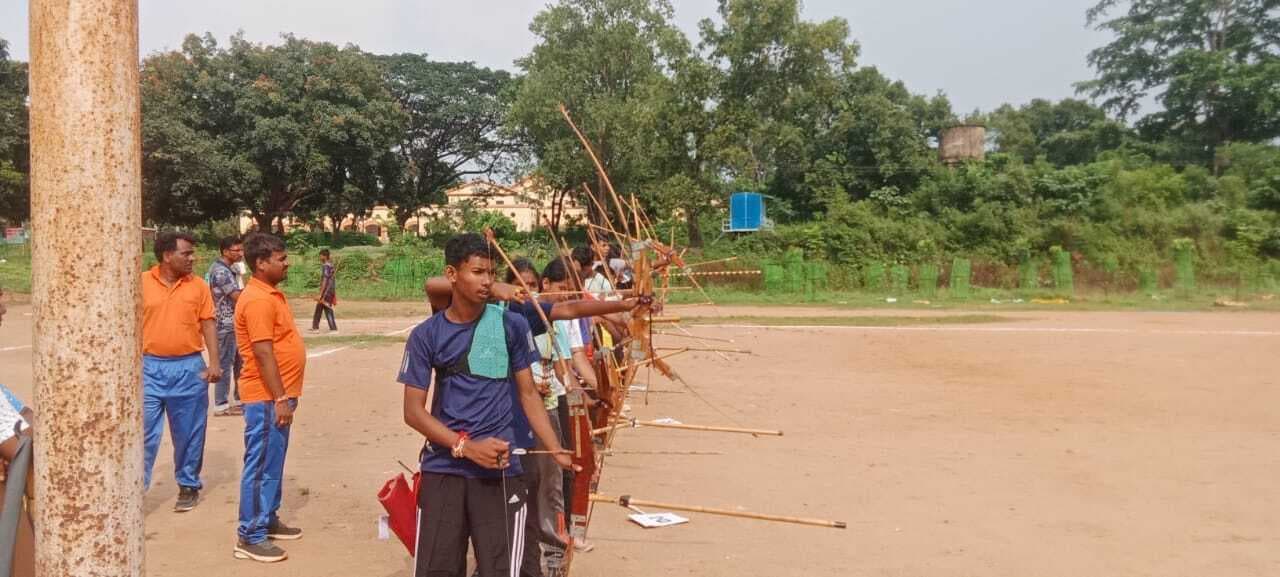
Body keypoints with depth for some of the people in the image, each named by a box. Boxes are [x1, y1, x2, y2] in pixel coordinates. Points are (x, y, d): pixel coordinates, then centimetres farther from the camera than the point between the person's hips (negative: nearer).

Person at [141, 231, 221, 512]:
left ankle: (189, 485, 23)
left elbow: (208, 325, 3)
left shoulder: (198, 286, 2)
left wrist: (214, 363, -6)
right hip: (150, 368, -1)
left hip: (189, 368, 1)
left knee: (188, 433, 9)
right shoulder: (142, 283, -1)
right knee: (144, 433, 2)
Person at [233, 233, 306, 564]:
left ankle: (268, 520, 29)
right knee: (261, 466, -4)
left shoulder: (271, 294, 13)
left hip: (277, 395, 10)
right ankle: (250, 537, 3)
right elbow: (263, 354, -22)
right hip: (266, 398, -10)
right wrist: (280, 399, -22)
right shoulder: (258, 299, -18)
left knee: (273, 464, 18)